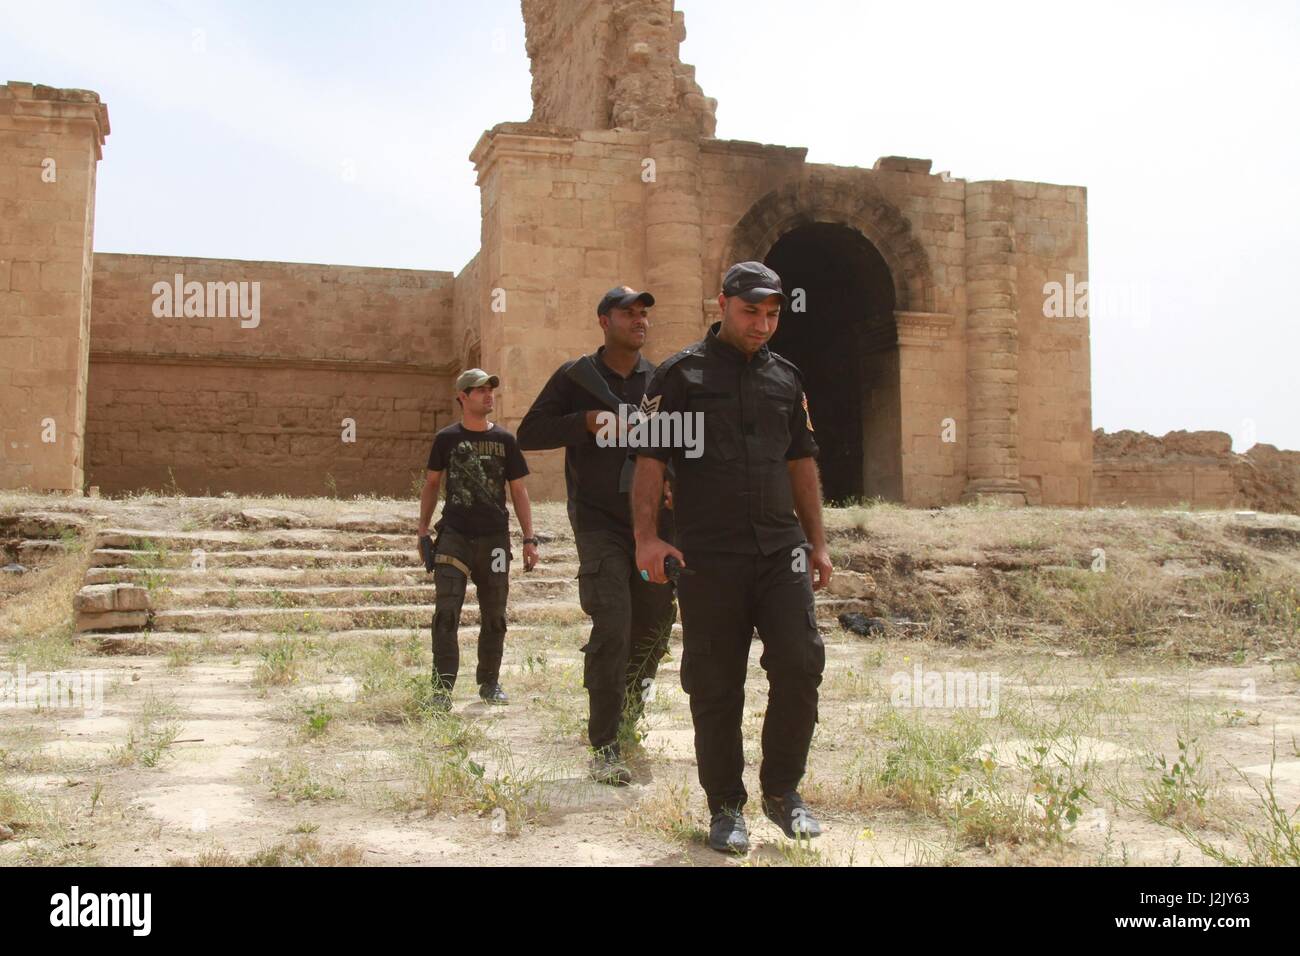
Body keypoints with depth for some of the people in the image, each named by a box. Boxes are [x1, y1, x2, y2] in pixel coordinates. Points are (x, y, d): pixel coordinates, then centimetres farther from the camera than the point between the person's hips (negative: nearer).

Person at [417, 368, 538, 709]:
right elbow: (431, 483, 13)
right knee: (446, 613, -9)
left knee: (494, 615, 8)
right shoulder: (446, 438, 3)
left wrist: (529, 539, 4)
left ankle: (490, 683, 23)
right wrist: (423, 530, 10)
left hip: (494, 537, 2)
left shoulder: (505, 440, 5)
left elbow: (518, 491, 8)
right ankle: (442, 687, -4)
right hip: (454, 536, -1)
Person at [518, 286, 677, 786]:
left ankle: (631, 690, 45)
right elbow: (528, 434, -1)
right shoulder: (575, 377, 1)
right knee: (612, 627, -15)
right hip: (600, 523, -4)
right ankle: (605, 749, -7)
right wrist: (586, 422, -15)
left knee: (655, 625, 10)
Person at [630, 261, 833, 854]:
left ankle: (781, 791, 13)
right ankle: (725, 806, 17)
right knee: (716, 686, 2)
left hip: (781, 550, 4)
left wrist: (817, 542, 17)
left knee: (800, 663, -7)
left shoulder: (786, 378, 15)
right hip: (708, 556, -3)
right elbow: (650, 457, -4)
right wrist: (646, 536, -14)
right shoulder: (681, 373, 1)